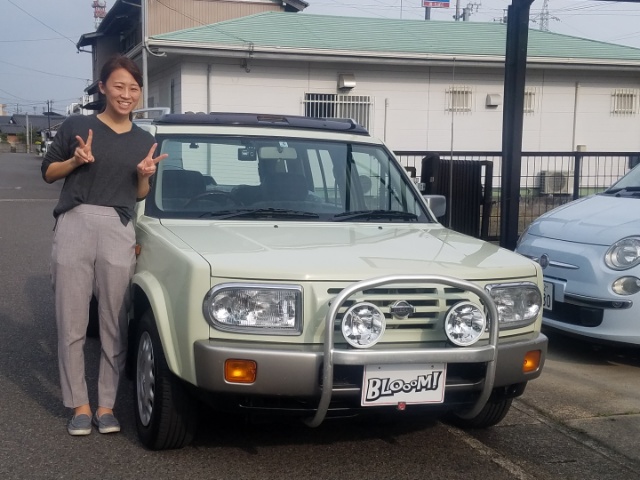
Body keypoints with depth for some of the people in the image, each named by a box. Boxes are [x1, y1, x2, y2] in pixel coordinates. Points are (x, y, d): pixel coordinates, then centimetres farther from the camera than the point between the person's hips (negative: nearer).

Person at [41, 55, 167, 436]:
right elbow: (48, 172, 10)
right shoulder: (77, 126, 5)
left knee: (114, 325, 2)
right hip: (74, 225, -1)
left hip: (119, 231, 2)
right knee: (72, 324, 0)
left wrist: (145, 174, -3)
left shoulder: (145, 141, 13)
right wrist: (75, 161, -8)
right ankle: (79, 405, 11)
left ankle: (106, 405, 13)